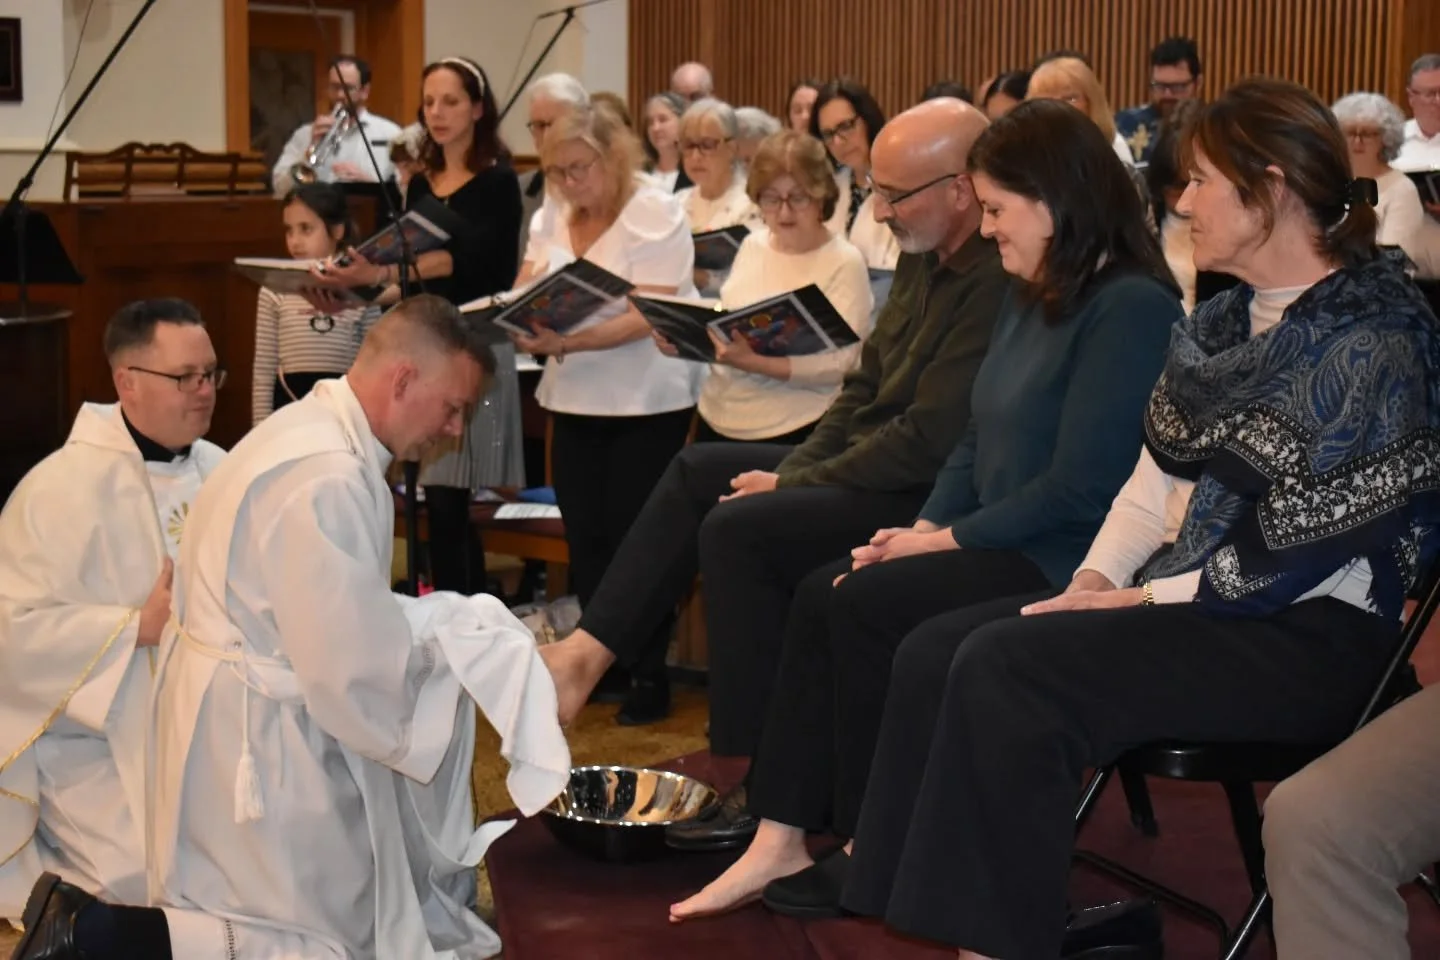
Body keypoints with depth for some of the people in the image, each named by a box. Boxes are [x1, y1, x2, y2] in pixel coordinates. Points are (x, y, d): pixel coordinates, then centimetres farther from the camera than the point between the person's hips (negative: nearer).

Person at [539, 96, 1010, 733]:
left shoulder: (996, 284, -24)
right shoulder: (924, 257, 9)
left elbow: (927, 442, -26)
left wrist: (792, 486, -15)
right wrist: (792, 470, 2)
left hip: (927, 497, -11)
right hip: (869, 461, 11)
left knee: (738, 528, -22)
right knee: (696, 472, 12)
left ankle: (747, 768, -9)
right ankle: (589, 652, 10)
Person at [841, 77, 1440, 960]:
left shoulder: (1368, 339, -13)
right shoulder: (1223, 323, 14)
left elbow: (1310, 545, -19)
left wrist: (1150, 597, -15)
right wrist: (1097, 577, -1)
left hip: (1306, 637, -9)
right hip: (1185, 600, 9)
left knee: (1008, 672, -25)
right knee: (935, 652, -8)